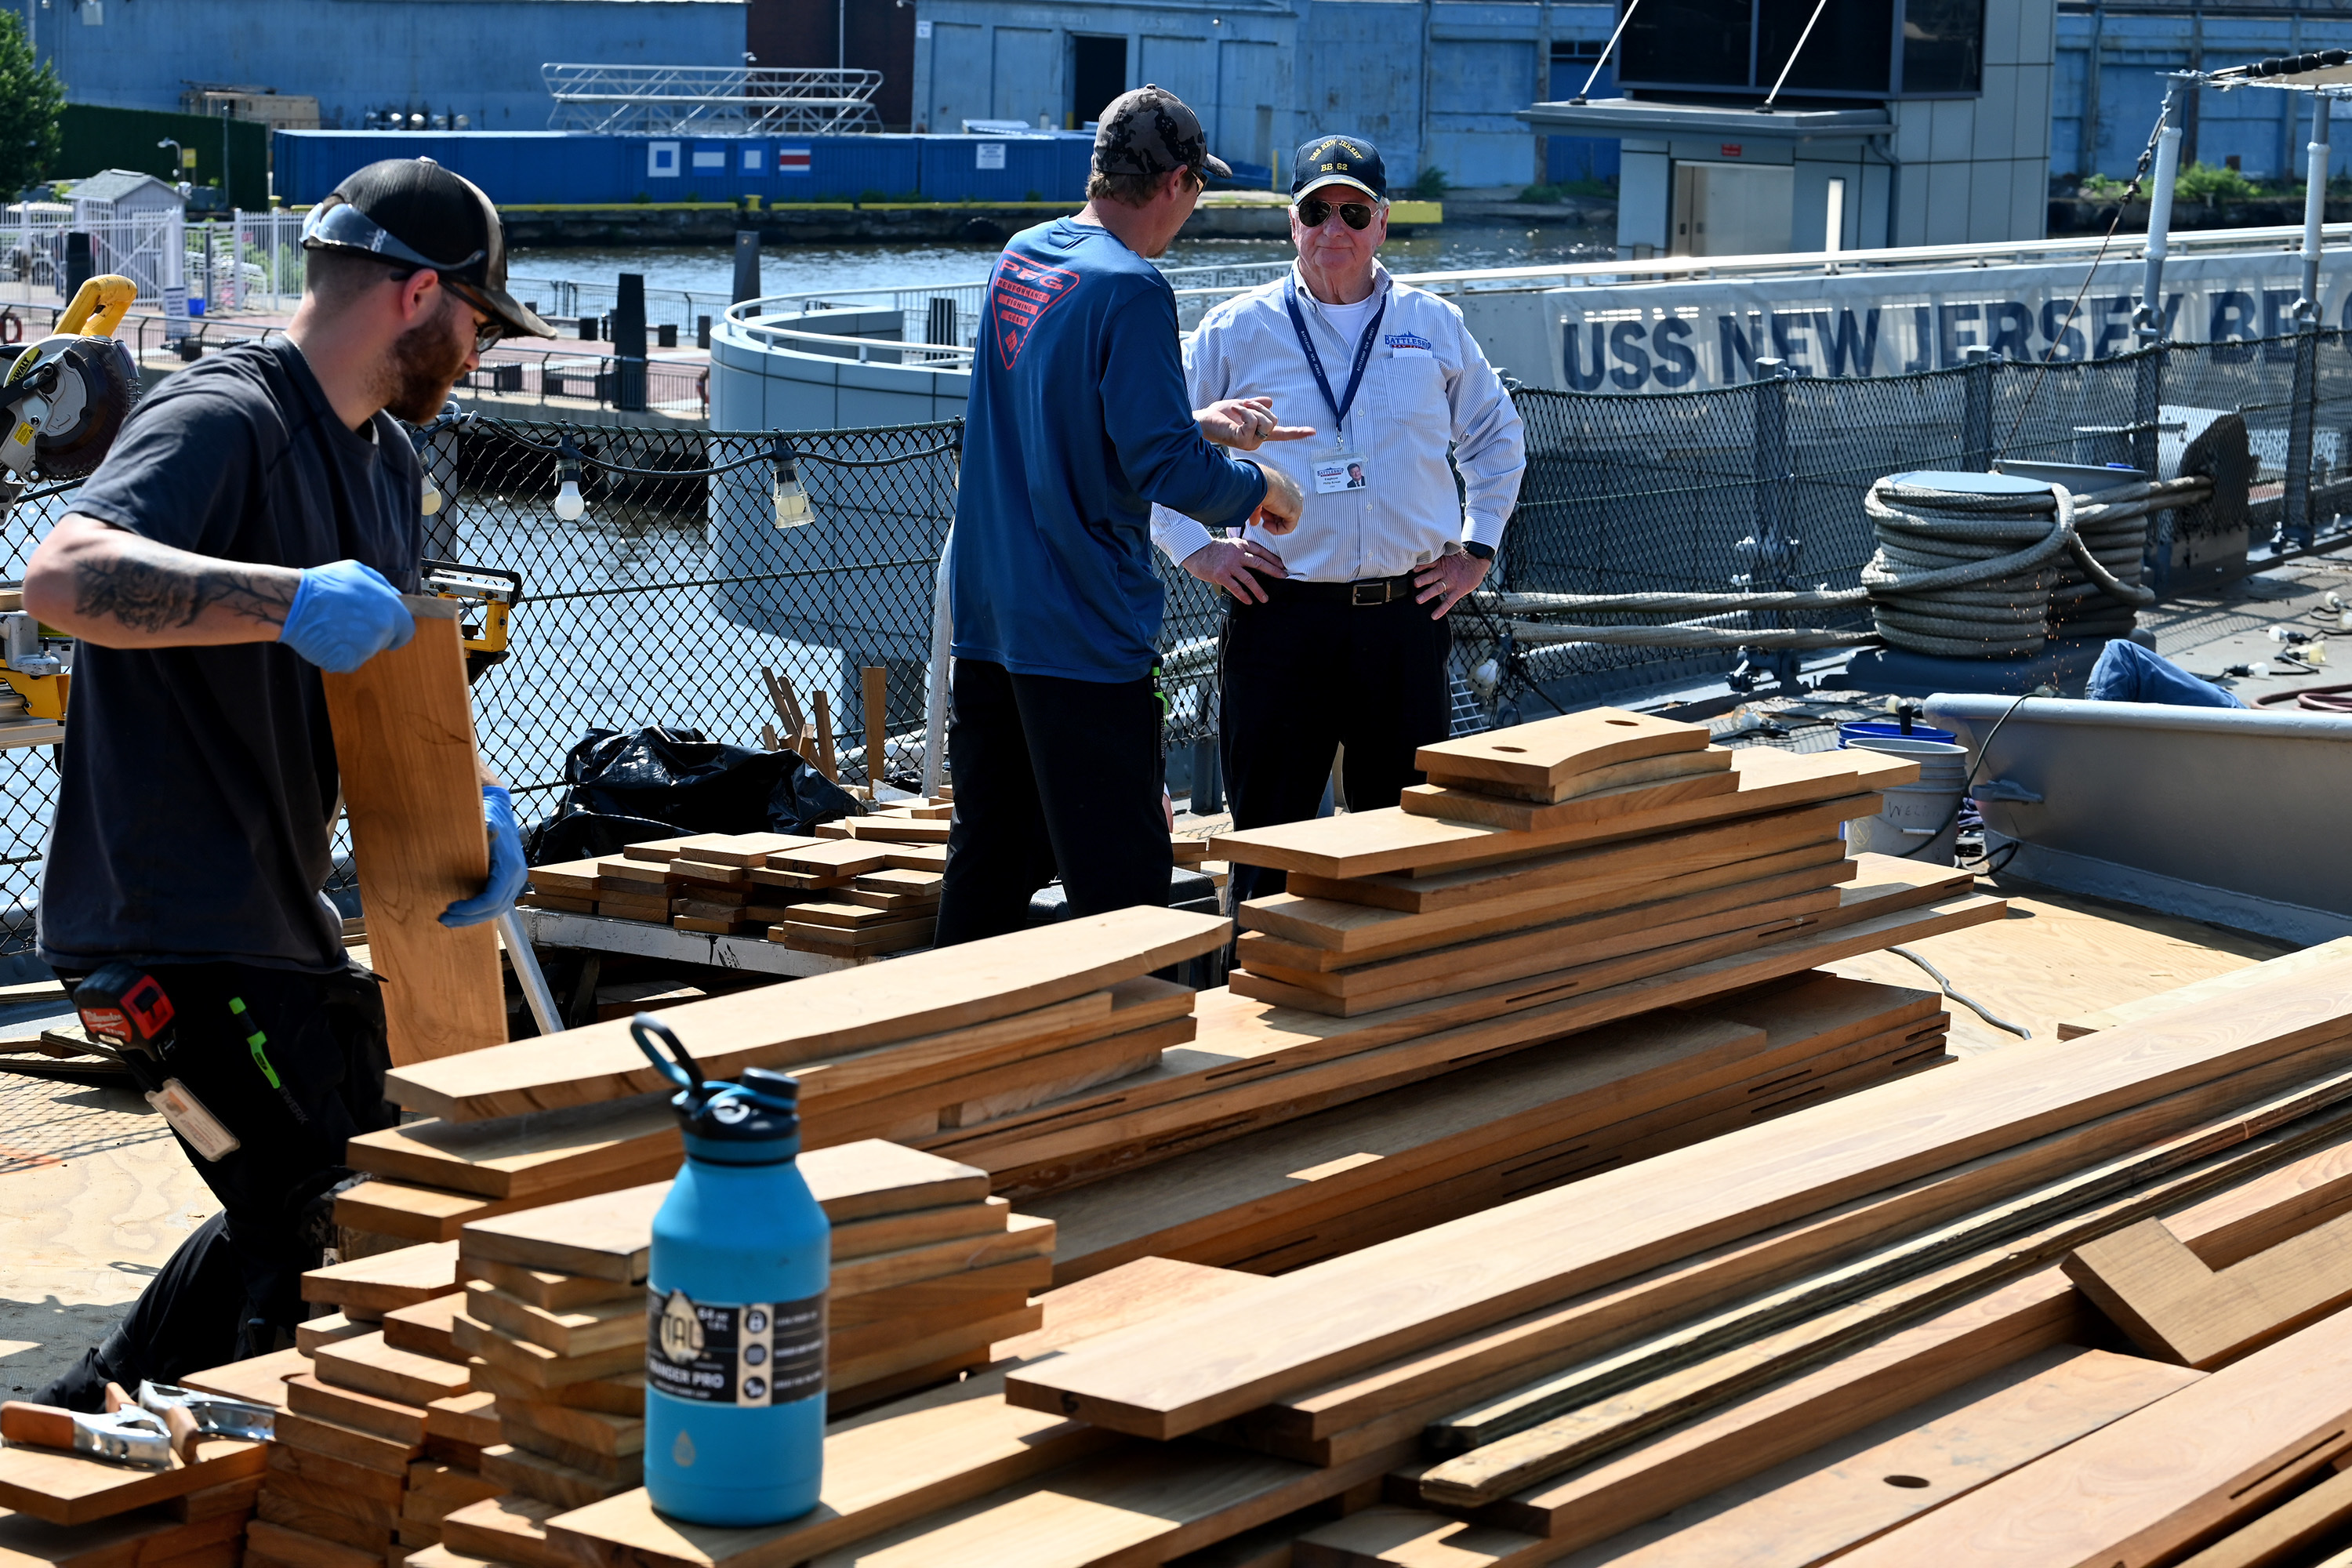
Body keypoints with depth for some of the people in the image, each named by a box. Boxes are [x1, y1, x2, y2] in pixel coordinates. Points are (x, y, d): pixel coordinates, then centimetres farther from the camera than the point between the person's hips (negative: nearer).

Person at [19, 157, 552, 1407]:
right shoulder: (223, 419, -17)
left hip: (277, 917, 10)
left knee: (295, 1209, 20)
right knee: (334, 1223, -11)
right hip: (175, 928, -10)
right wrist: (290, 599, -45)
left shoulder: (384, 454, 15)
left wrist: (476, 800, 2)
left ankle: (89, 1416, 33)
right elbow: (65, 574, -34)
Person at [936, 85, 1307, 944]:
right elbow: (1164, 467, -21)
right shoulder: (1130, 290, -16)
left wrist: (1198, 423, 22)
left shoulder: (1018, 259, 11)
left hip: (985, 616, 9)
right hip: (1082, 632, -8)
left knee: (986, 870, 15)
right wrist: (1260, 486, -4)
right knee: (1123, 888, -3)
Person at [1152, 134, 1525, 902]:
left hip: (1407, 613, 2)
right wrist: (1195, 549, 1)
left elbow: (1497, 436, 23)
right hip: (1281, 613, -2)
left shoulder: (1434, 326, 9)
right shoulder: (1238, 331, 2)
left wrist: (1476, 550, 14)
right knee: (1268, 838, 1)